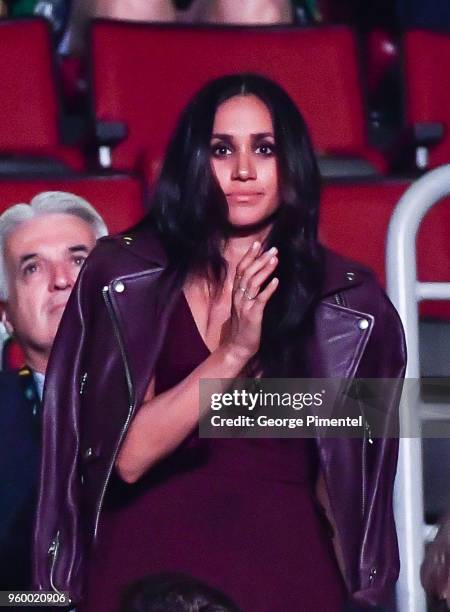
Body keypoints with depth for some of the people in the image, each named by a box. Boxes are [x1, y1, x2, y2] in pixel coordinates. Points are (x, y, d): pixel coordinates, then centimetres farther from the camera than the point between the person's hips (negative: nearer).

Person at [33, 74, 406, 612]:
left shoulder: (344, 303, 0)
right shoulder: (129, 275, -5)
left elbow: (339, 467, 9)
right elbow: (128, 456, -13)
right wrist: (232, 352, -22)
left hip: (287, 567, 1)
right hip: (153, 562, -1)